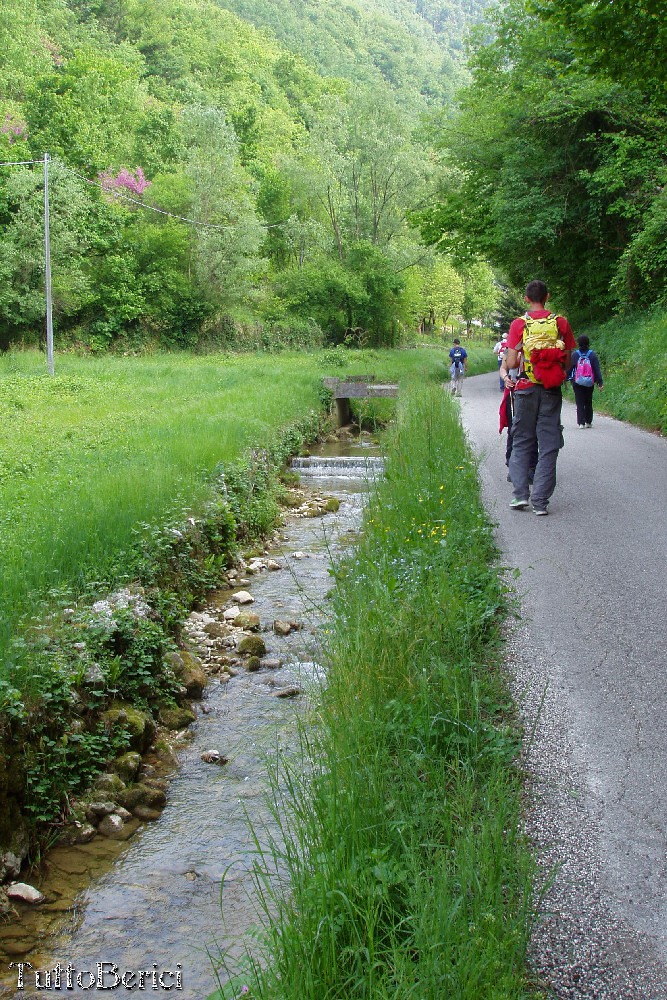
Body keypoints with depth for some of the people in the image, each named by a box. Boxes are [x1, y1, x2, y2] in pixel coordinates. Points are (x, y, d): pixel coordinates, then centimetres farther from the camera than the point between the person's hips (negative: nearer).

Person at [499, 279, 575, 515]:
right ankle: (540, 501, 2)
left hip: (526, 389, -1)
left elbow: (510, 363, -6)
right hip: (552, 391, 1)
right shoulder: (561, 323, 1)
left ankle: (520, 494, 2)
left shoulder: (519, 324, -3)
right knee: (548, 446, 4)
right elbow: (568, 363, 2)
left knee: (521, 442, 11)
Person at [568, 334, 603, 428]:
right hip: (590, 384, 1)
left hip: (577, 383, -1)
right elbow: (597, 369, -4)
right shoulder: (592, 355, -5)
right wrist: (600, 382, -2)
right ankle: (588, 422, 20)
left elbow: (569, 368, 0)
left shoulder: (575, 355, -6)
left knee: (579, 403, 3)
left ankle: (581, 423, -5)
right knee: (588, 402, 15)